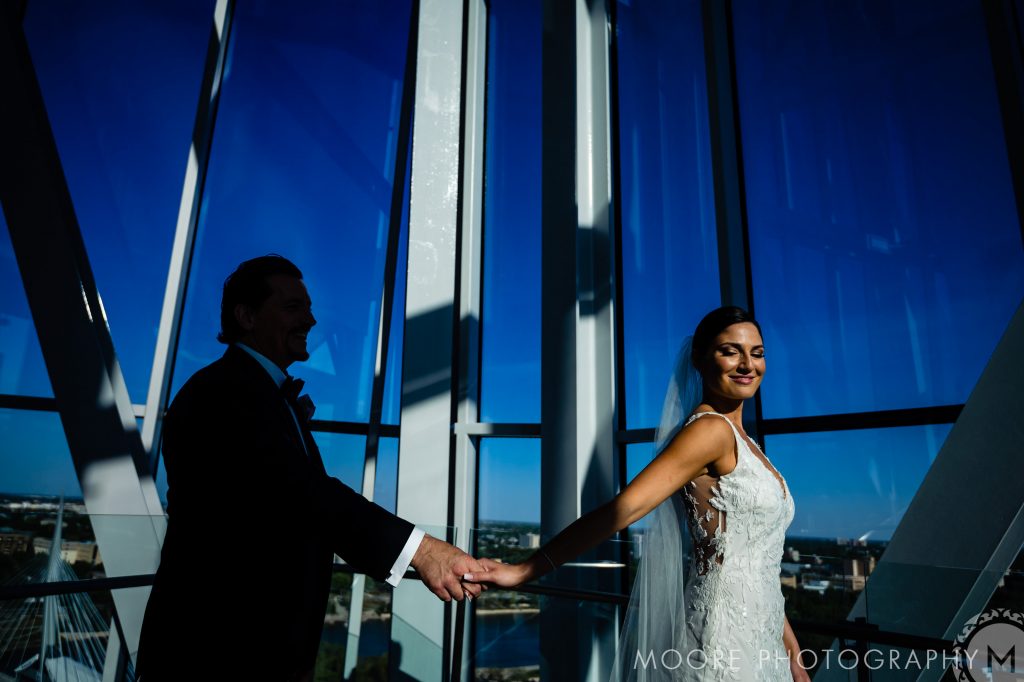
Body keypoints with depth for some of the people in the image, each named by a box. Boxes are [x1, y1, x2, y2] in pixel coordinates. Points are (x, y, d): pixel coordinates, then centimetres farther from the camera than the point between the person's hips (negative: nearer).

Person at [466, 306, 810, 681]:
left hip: (756, 633, 8)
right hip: (724, 633, -8)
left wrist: (790, 651, 13)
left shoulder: (738, 439, 10)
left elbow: (760, 562, 13)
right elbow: (625, 507, -26)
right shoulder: (710, 429, -17)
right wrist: (524, 570, -32)